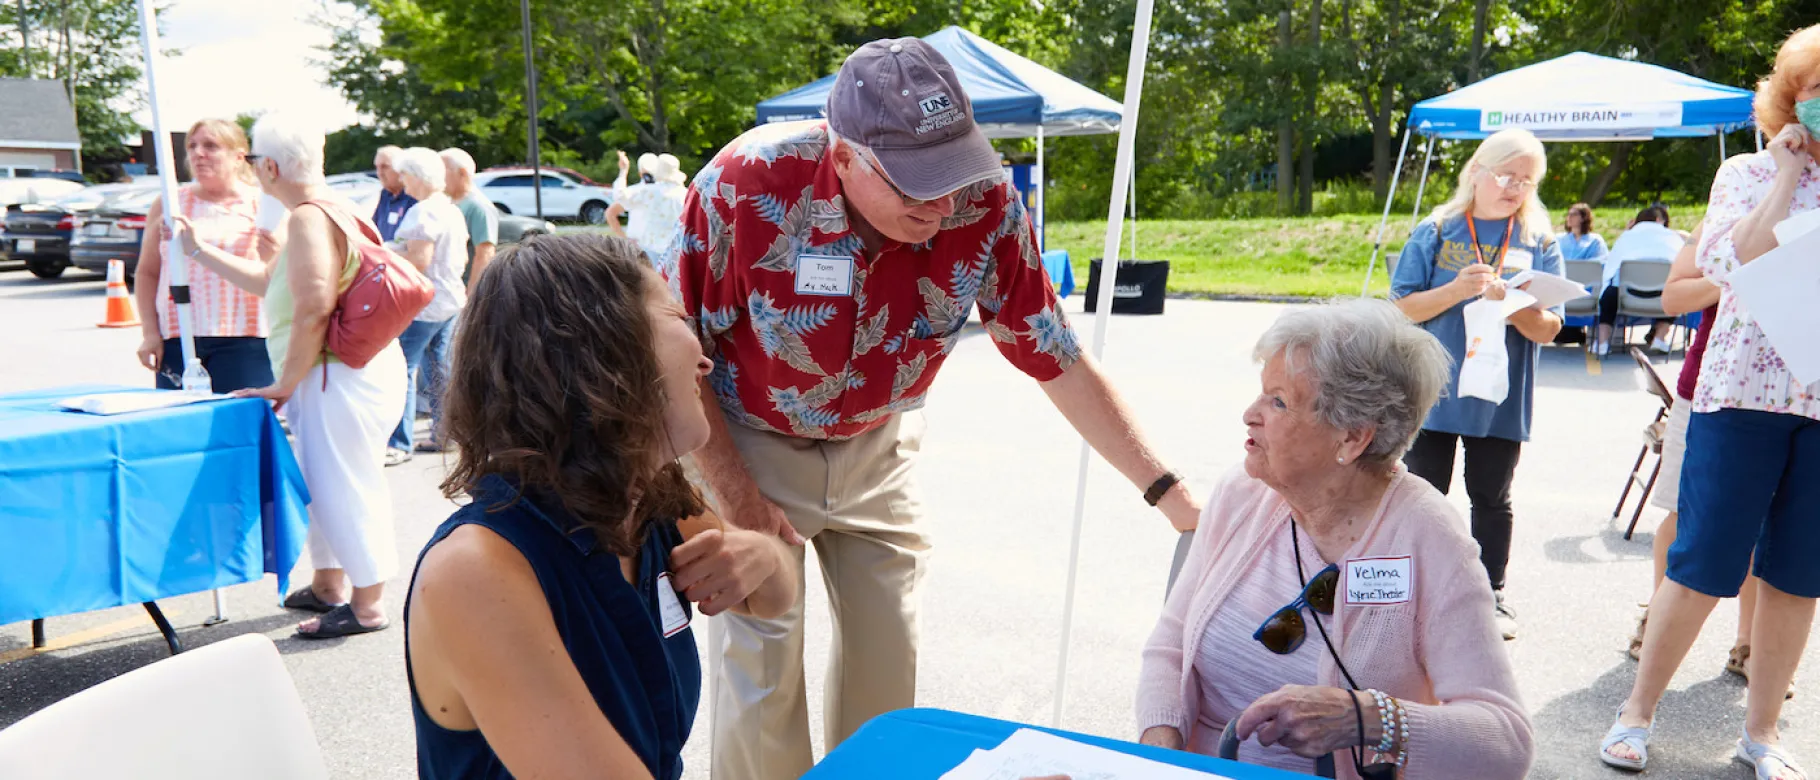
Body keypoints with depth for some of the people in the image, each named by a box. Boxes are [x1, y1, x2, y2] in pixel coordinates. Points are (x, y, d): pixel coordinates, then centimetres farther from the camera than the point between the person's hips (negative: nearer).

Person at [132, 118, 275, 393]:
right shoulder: (168, 204, 12)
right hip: (176, 341, 3)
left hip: (243, 342, -3)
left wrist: (271, 259, -20)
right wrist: (150, 332, 6)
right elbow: (146, 273, 15)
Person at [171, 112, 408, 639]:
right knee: (325, 482, 20)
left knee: (344, 487, -3)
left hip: (342, 376, -11)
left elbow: (313, 308, -25)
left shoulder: (308, 217, -17)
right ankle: (328, 587, 35)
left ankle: (367, 606, 8)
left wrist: (285, 383, -16)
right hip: (332, 377, 11)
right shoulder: (321, 211, 16)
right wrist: (199, 251, 30)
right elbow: (268, 281, 27)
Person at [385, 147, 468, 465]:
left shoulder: (422, 212, -15)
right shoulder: (453, 211, 13)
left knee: (402, 369, -7)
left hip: (423, 304, -10)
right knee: (437, 368, 15)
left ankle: (399, 444, -7)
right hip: (451, 299, 10)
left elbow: (419, 261, -22)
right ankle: (443, 434, 20)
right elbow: (462, 259, 16)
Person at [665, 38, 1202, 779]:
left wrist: (1172, 494, -16)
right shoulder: (747, 184, -30)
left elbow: (1059, 358, -14)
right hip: (750, 444, -2)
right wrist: (734, 492, -16)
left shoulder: (985, 206, -22)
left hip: (877, 448, 3)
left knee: (887, 655, 8)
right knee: (763, 661, -4)